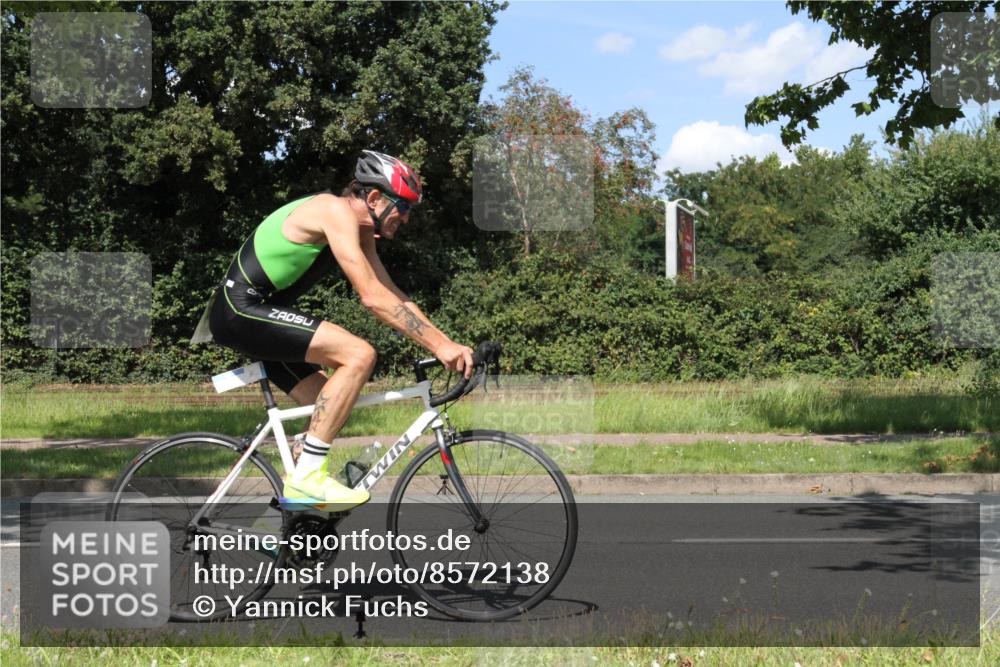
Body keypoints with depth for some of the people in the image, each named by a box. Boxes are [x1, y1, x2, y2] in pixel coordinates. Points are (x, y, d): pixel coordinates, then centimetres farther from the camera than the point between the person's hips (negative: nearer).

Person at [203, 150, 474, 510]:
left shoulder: (360, 230, 14)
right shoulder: (337, 212, -17)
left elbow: (393, 294, 14)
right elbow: (373, 298, -24)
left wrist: (446, 342, 4)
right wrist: (439, 344, -25)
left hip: (252, 314, 11)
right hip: (241, 309, -11)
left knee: (329, 408, 10)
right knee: (359, 354, -21)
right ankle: (306, 477, -20)